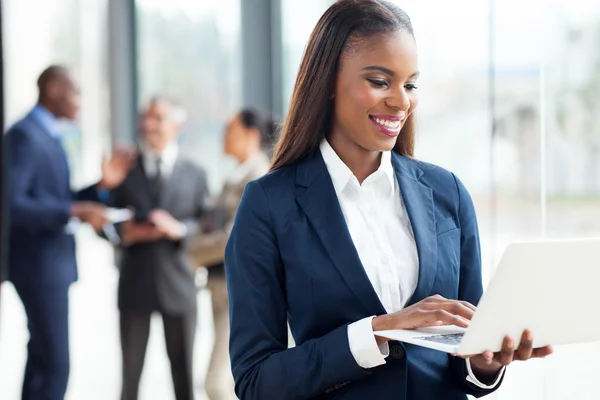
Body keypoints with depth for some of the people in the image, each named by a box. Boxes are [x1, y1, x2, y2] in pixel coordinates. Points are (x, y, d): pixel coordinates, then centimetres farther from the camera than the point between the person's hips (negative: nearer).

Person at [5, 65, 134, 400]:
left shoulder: (48, 136, 15)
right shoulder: (24, 135, -15)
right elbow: (11, 203, -24)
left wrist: (102, 186, 4)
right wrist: (74, 212, -27)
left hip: (51, 262, 10)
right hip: (39, 263, -10)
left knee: (42, 360, 13)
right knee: (55, 364, -9)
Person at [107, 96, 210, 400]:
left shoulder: (195, 175, 8)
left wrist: (180, 228, -16)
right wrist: (125, 231, -13)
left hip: (178, 284, 0)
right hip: (134, 283, 0)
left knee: (183, 369, 9)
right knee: (131, 368, 6)